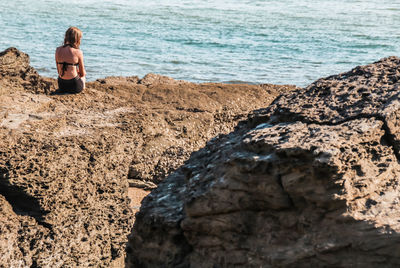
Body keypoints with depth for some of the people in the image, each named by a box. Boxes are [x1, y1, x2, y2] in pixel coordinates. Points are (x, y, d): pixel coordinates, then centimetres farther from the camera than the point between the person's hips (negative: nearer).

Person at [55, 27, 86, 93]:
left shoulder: (58, 50, -2)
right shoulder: (78, 52, -15)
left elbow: (59, 71, 8)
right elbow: (82, 73, -3)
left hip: (61, 86, 4)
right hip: (74, 87, -4)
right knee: (83, 76, 34)